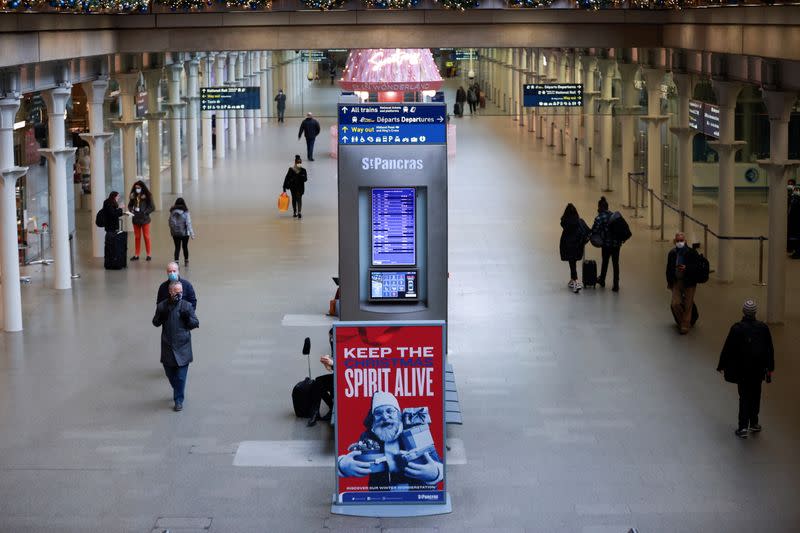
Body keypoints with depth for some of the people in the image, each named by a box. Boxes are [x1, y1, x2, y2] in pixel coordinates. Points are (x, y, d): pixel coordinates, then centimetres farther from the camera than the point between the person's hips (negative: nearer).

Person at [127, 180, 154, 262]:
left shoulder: (147, 196, -9)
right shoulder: (133, 196, 2)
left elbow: (152, 208, -8)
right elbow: (130, 205, 14)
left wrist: (144, 212, -16)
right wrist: (131, 210, -5)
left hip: (144, 219, -4)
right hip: (136, 219, 4)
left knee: (146, 236, 4)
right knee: (137, 237, 10)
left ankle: (148, 254, 11)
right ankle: (136, 255, 15)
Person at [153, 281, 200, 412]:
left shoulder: (187, 306, -4)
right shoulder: (162, 306, 0)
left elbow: (195, 324, -1)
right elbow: (155, 323, 8)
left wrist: (188, 317, -21)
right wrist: (161, 316, -13)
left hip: (182, 346, -2)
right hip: (167, 346, 2)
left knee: (181, 375, -3)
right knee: (169, 372, 14)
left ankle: (179, 401, 7)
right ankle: (177, 390, 40)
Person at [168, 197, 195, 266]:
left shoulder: (172, 212, -4)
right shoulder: (185, 212, -11)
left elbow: (170, 222, 0)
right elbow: (188, 223, -13)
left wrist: (172, 232, 13)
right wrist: (192, 233, -10)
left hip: (175, 233, 1)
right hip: (184, 233, -1)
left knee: (177, 248, 5)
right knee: (185, 247, 16)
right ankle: (186, 261, 30)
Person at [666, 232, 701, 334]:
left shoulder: (692, 253, -10)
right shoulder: (672, 253, 2)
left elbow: (697, 267, -14)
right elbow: (669, 268, 12)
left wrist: (686, 268, -30)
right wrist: (669, 282, 12)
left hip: (689, 283, -3)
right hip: (676, 282, 3)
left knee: (687, 306, 2)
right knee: (675, 304, -5)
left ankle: (685, 326, 16)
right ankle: (681, 321, 21)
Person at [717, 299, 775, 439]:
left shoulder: (737, 328, -15)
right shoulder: (763, 328, -6)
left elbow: (728, 349, -9)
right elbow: (770, 350, 2)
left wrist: (722, 366, 4)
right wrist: (770, 368, 12)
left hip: (742, 370, -2)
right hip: (758, 369, 2)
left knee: (744, 396, 6)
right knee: (755, 395, 17)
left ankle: (743, 427, 0)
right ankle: (754, 423, 27)